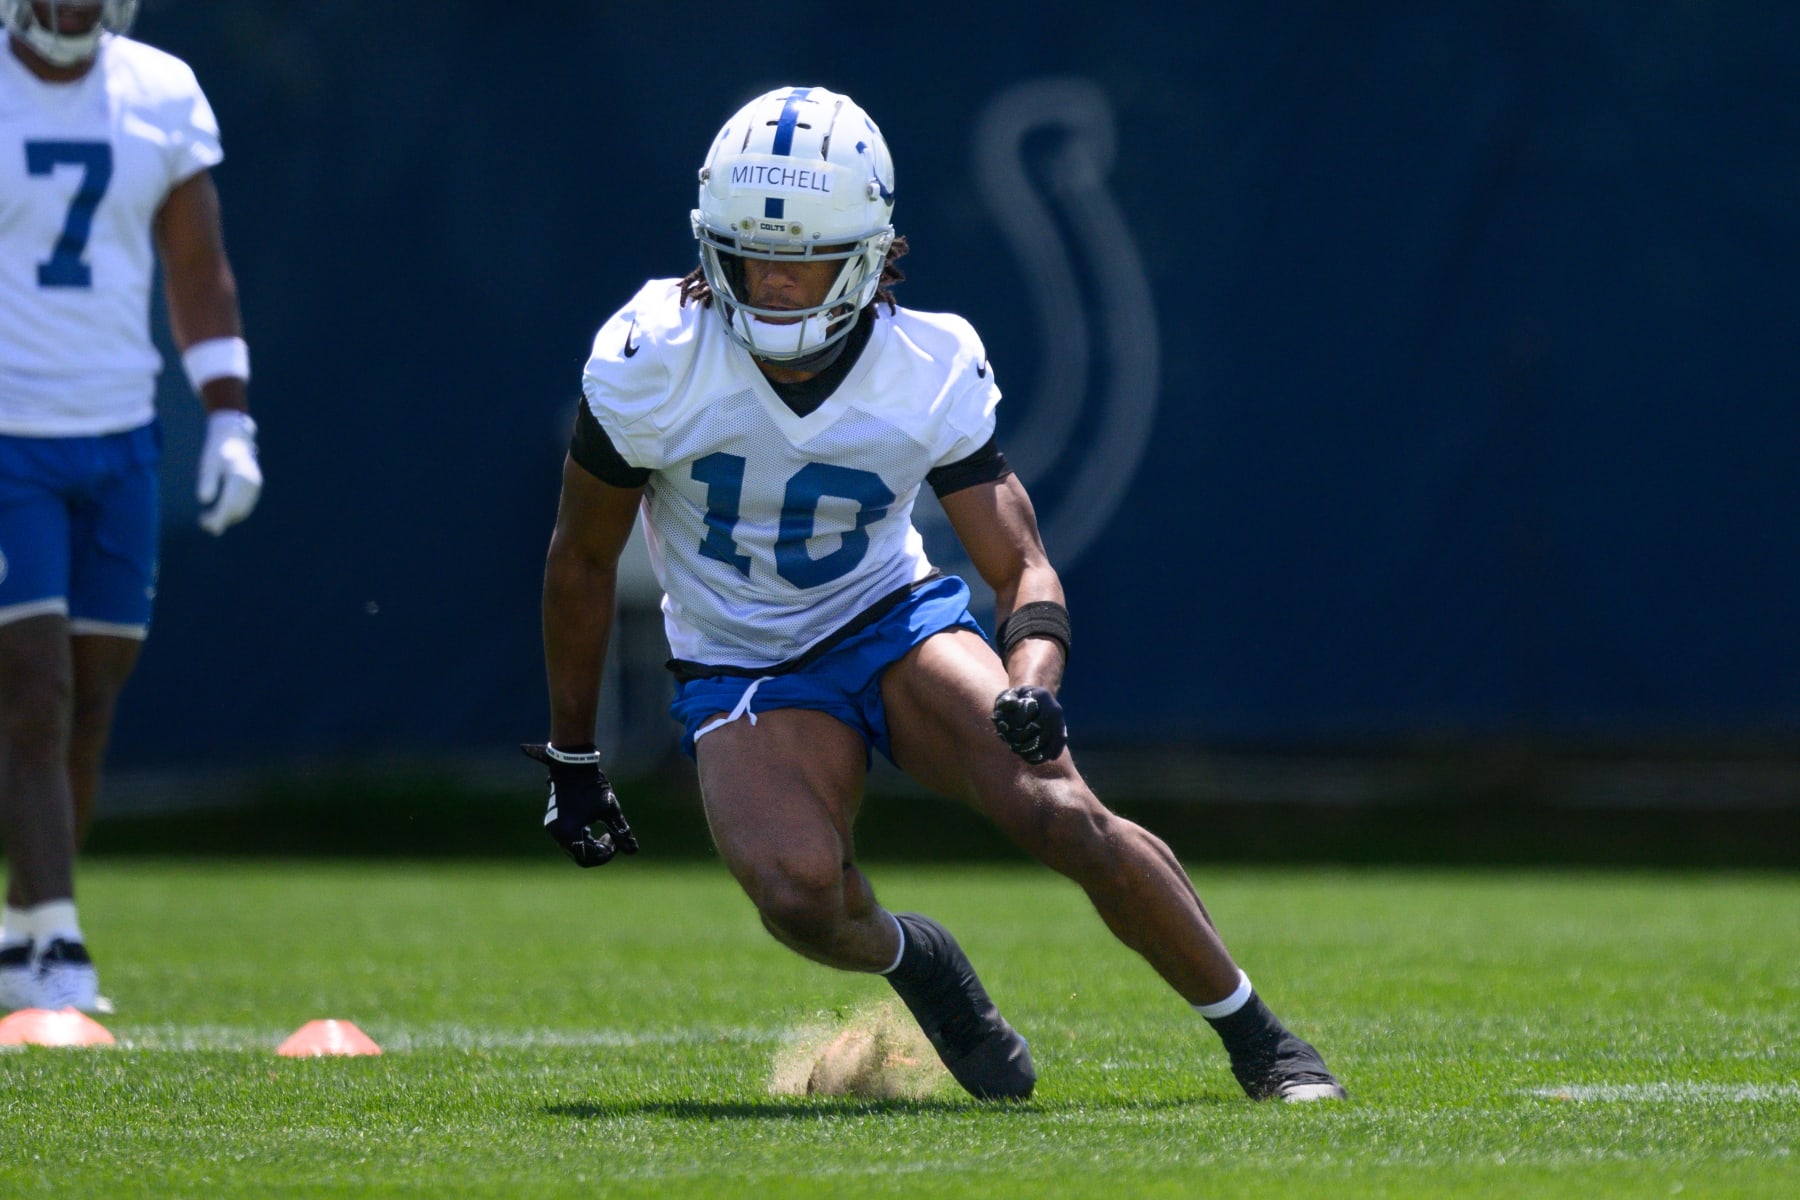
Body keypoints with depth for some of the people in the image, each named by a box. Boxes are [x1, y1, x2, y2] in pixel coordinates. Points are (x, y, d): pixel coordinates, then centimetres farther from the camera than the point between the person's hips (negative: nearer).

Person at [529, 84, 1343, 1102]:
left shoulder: (931, 373, -14)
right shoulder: (655, 359, -16)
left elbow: (1024, 570, -11)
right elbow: (584, 561, -2)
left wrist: (1032, 686, -34)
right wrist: (572, 759, 4)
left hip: (895, 619, 1)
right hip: (743, 670, -1)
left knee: (1060, 812, -24)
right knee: (799, 893, -31)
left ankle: (1260, 1041, -5)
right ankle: (906, 958, 7)